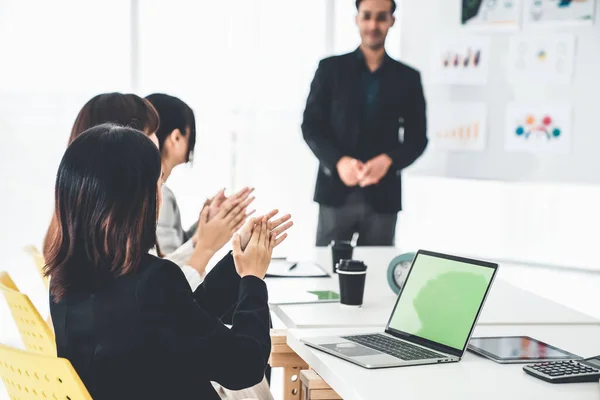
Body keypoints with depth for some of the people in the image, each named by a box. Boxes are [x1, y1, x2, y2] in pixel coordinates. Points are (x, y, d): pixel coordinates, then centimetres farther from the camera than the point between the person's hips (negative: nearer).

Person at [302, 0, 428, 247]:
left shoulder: (408, 78, 8)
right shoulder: (330, 68, 5)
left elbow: (417, 137, 7)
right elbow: (311, 126, 2)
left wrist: (388, 160, -14)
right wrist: (338, 161, -16)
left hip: (383, 194, 1)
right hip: (336, 191, -1)